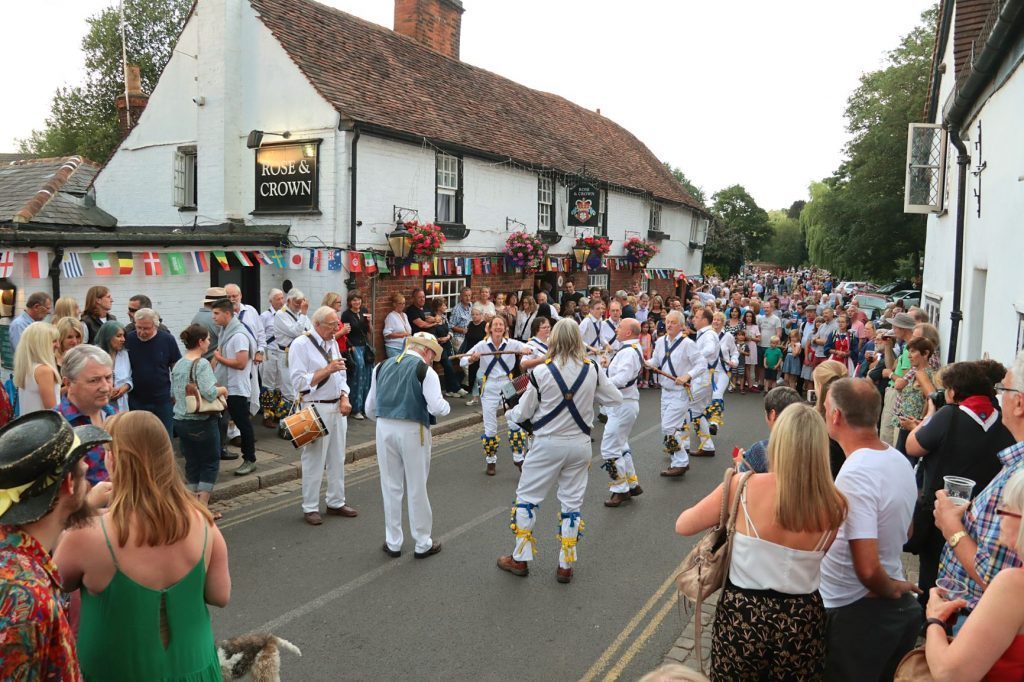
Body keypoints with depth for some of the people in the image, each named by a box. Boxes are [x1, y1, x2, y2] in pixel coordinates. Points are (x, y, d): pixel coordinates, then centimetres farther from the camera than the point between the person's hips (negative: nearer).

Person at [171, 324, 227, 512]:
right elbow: (209, 392, -26)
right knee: (211, 462, 6)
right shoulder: (202, 364, -16)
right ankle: (203, 507, 4)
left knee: (192, 463, 15)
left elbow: (173, 393, 15)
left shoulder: (178, 364, 7)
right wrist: (222, 389, -7)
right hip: (203, 422, -7)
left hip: (181, 421, 7)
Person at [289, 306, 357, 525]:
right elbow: (299, 382, -19)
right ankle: (310, 508, 15)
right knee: (314, 460, 2)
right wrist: (327, 370, -24)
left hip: (338, 407, 7)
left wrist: (344, 398, -1)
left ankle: (336, 502, 28)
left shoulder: (332, 343, 11)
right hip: (316, 409, -7)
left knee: (337, 459, 15)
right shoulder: (301, 345, -13)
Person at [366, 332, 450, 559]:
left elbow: (370, 408, 15)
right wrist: (447, 406, 6)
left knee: (391, 487, 14)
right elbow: (436, 407, -15)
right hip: (412, 431, -4)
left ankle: (393, 542, 22)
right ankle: (423, 544, 19)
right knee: (417, 488, 8)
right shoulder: (425, 370, -5)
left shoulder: (382, 367, 12)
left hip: (384, 429, 4)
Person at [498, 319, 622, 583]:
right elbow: (615, 399, 7)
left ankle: (520, 559, 20)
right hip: (580, 445, 3)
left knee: (527, 497, 13)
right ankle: (565, 566, 19)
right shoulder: (592, 370, -7)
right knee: (572, 504, 14)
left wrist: (509, 413, 18)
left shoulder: (542, 372, -14)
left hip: (548, 444, -3)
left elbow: (523, 413, -4)